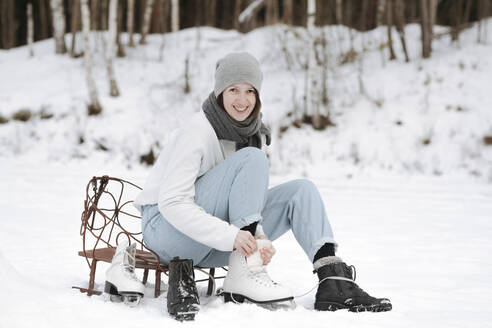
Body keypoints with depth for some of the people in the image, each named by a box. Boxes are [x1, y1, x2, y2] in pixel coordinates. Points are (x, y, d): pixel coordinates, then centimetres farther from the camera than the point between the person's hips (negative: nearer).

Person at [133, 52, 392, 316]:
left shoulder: (255, 134, 4)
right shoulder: (197, 132, -17)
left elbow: (253, 196, 2)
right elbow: (172, 202, -25)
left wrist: (259, 240, -19)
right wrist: (229, 235, -35)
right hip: (168, 228, -7)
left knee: (301, 191, -9)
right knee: (250, 158, -26)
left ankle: (333, 278, -24)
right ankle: (242, 276, -33)